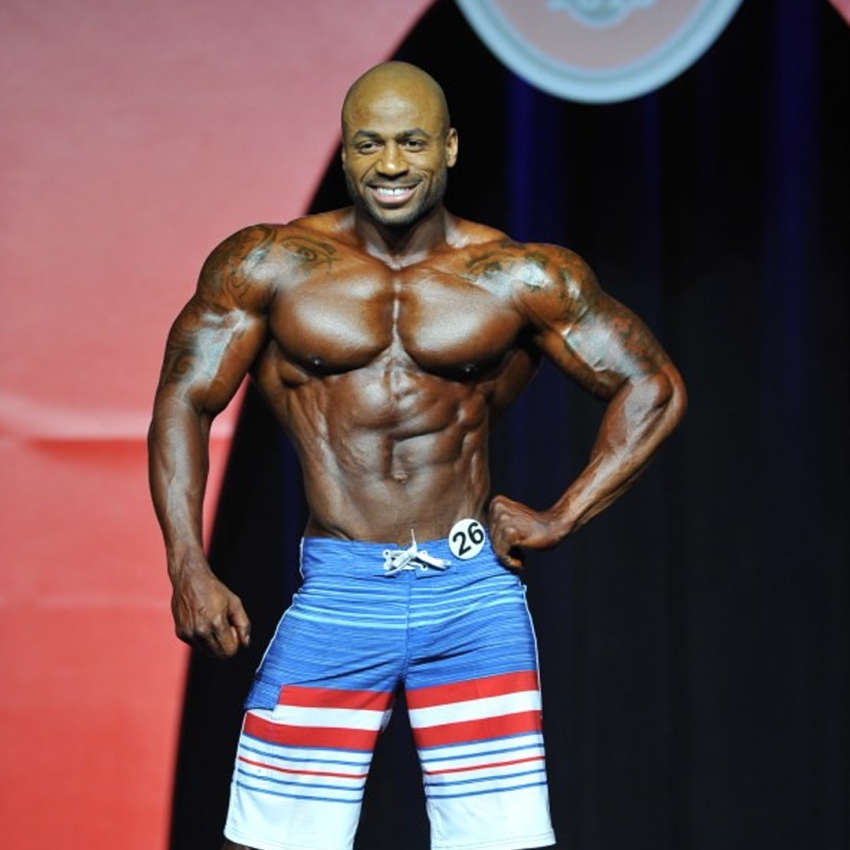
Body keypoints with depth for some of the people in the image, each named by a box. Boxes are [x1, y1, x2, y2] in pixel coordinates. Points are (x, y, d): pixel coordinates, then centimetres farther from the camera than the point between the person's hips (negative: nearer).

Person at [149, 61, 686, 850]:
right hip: (335, 598, 0)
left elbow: (654, 389, 9)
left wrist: (559, 520, 1)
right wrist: (189, 570, -6)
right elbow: (183, 401, 5)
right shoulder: (268, 266, 3)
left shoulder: (521, 279, 3)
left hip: (474, 600, 0)